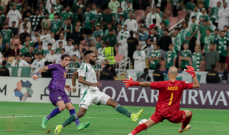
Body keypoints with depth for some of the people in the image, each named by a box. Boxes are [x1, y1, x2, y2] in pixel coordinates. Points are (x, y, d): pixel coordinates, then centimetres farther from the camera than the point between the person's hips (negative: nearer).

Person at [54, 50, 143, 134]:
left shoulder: (89, 66, 22)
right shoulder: (84, 66, -5)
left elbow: (75, 74, 32)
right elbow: (80, 79, -15)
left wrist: (74, 86, 37)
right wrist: (92, 84, -23)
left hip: (95, 92, 9)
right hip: (87, 93, -9)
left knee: (113, 103, -2)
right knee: (81, 112, -21)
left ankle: (132, 116, -8)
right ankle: (61, 126, -13)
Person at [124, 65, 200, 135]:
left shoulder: (163, 84, -12)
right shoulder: (181, 84, -8)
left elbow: (148, 84, -20)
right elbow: (196, 85, 1)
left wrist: (134, 83, -18)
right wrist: (193, 73, 9)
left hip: (160, 113, 0)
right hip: (174, 115, 0)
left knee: (146, 125, 3)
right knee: (189, 113, 27)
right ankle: (183, 128, 51)